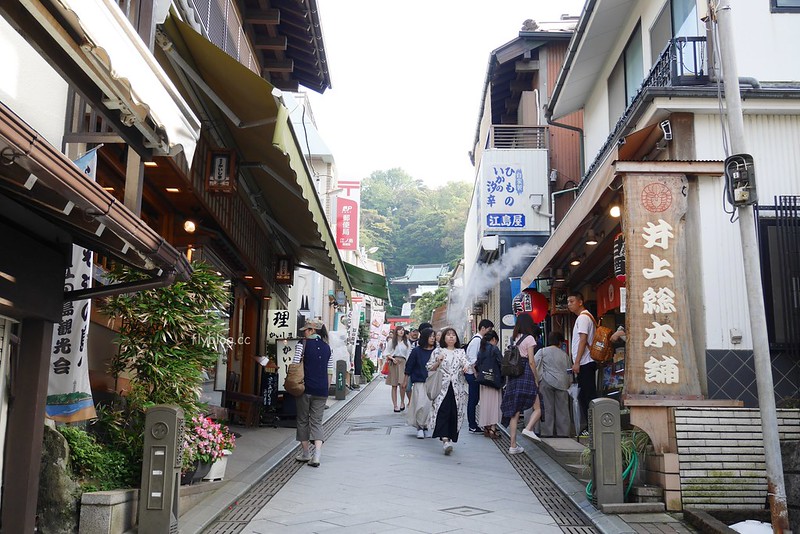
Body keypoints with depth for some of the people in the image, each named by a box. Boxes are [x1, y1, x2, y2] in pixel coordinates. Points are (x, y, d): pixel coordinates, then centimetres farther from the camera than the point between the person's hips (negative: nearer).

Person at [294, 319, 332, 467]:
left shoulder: (303, 344, -5)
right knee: (317, 421, 6)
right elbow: (330, 371, 11)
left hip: (305, 388, -3)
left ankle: (306, 453, 20)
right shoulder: (326, 346, 8)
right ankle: (316, 455, -7)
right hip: (321, 390, 3)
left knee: (303, 420, 12)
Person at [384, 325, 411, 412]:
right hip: (393, 363, 0)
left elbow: (408, 355, 11)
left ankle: (402, 402, 10)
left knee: (402, 384, -13)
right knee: (394, 385, 1)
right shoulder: (391, 341, 8)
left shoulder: (407, 342, 12)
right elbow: (386, 353, 8)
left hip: (403, 363, 0)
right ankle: (395, 406, 6)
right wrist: (392, 358, -10)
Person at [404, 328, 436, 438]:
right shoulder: (417, 351, 1)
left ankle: (426, 427, 18)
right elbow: (409, 366, 6)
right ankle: (420, 427, 4)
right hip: (419, 382, -2)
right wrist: (406, 380, 7)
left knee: (431, 405, 2)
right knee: (421, 405, -11)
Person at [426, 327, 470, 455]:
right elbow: (429, 368, 8)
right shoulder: (437, 351, 9)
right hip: (442, 387, -3)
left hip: (457, 388, 3)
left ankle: (450, 439, 15)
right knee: (443, 411, -16)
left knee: (455, 413, 2)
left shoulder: (461, 352, 15)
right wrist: (438, 362, -9)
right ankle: (445, 440, -25)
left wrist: (466, 366, -22)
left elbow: (465, 362, 0)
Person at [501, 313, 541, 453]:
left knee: (514, 412, 5)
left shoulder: (513, 339, 13)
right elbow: (531, 361, -8)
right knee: (537, 408, 4)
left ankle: (513, 446, 5)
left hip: (513, 377, 6)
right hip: (526, 375, -6)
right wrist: (536, 379, -1)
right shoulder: (529, 338, -4)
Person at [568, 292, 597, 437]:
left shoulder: (583, 317, -11)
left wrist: (577, 362, -20)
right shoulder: (583, 317, 20)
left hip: (584, 363, -10)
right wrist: (576, 362, 20)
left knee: (588, 395, -8)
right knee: (584, 396, 12)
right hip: (584, 364, 10)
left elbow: (583, 340, -18)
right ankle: (586, 427, 16)